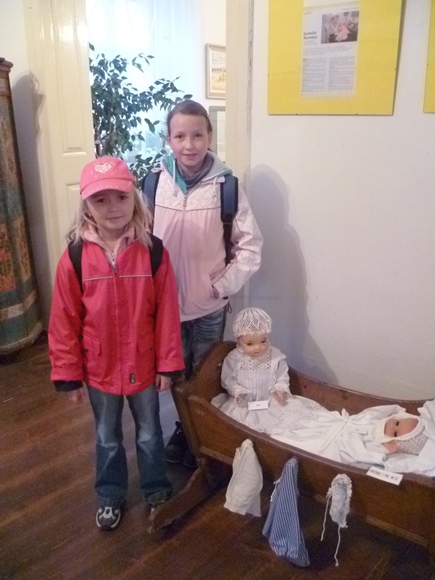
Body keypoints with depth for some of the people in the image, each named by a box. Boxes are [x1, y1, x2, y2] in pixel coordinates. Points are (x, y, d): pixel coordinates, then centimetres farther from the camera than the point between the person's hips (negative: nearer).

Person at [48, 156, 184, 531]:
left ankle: (157, 491, 45)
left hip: (144, 367, 0)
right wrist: (69, 375, -4)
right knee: (107, 438, 22)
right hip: (99, 370, 1)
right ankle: (110, 497, 46)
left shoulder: (153, 252, -15)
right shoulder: (74, 258, -15)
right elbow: (64, 323, -8)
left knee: (149, 434, 20)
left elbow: (167, 313, -9)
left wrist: (168, 364, -5)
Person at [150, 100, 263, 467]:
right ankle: (183, 426, 44)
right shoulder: (155, 182, -8)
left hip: (209, 305, -2)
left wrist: (224, 285, -11)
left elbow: (251, 243, -7)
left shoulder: (225, 185, -12)